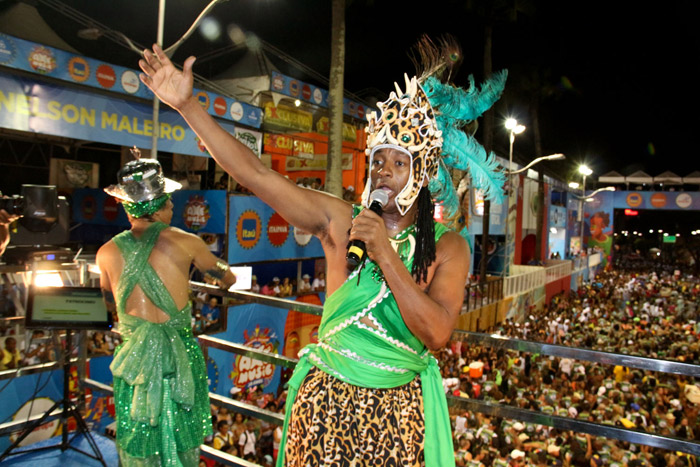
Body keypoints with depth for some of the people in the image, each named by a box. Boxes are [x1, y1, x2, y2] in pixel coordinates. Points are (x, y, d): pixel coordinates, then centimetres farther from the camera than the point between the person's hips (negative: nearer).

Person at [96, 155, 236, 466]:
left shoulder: (108, 252, -2)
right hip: (181, 353, -1)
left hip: (134, 356, 2)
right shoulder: (185, 242, -9)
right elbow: (228, 279, 7)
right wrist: (216, 273, 29)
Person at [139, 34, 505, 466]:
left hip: (397, 410, 0)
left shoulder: (447, 245, -6)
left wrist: (385, 253, -23)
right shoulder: (340, 220, -5)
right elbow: (255, 173, -9)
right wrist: (188, 105, -12)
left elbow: (437, 333, -18)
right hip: (325, 401, 1)